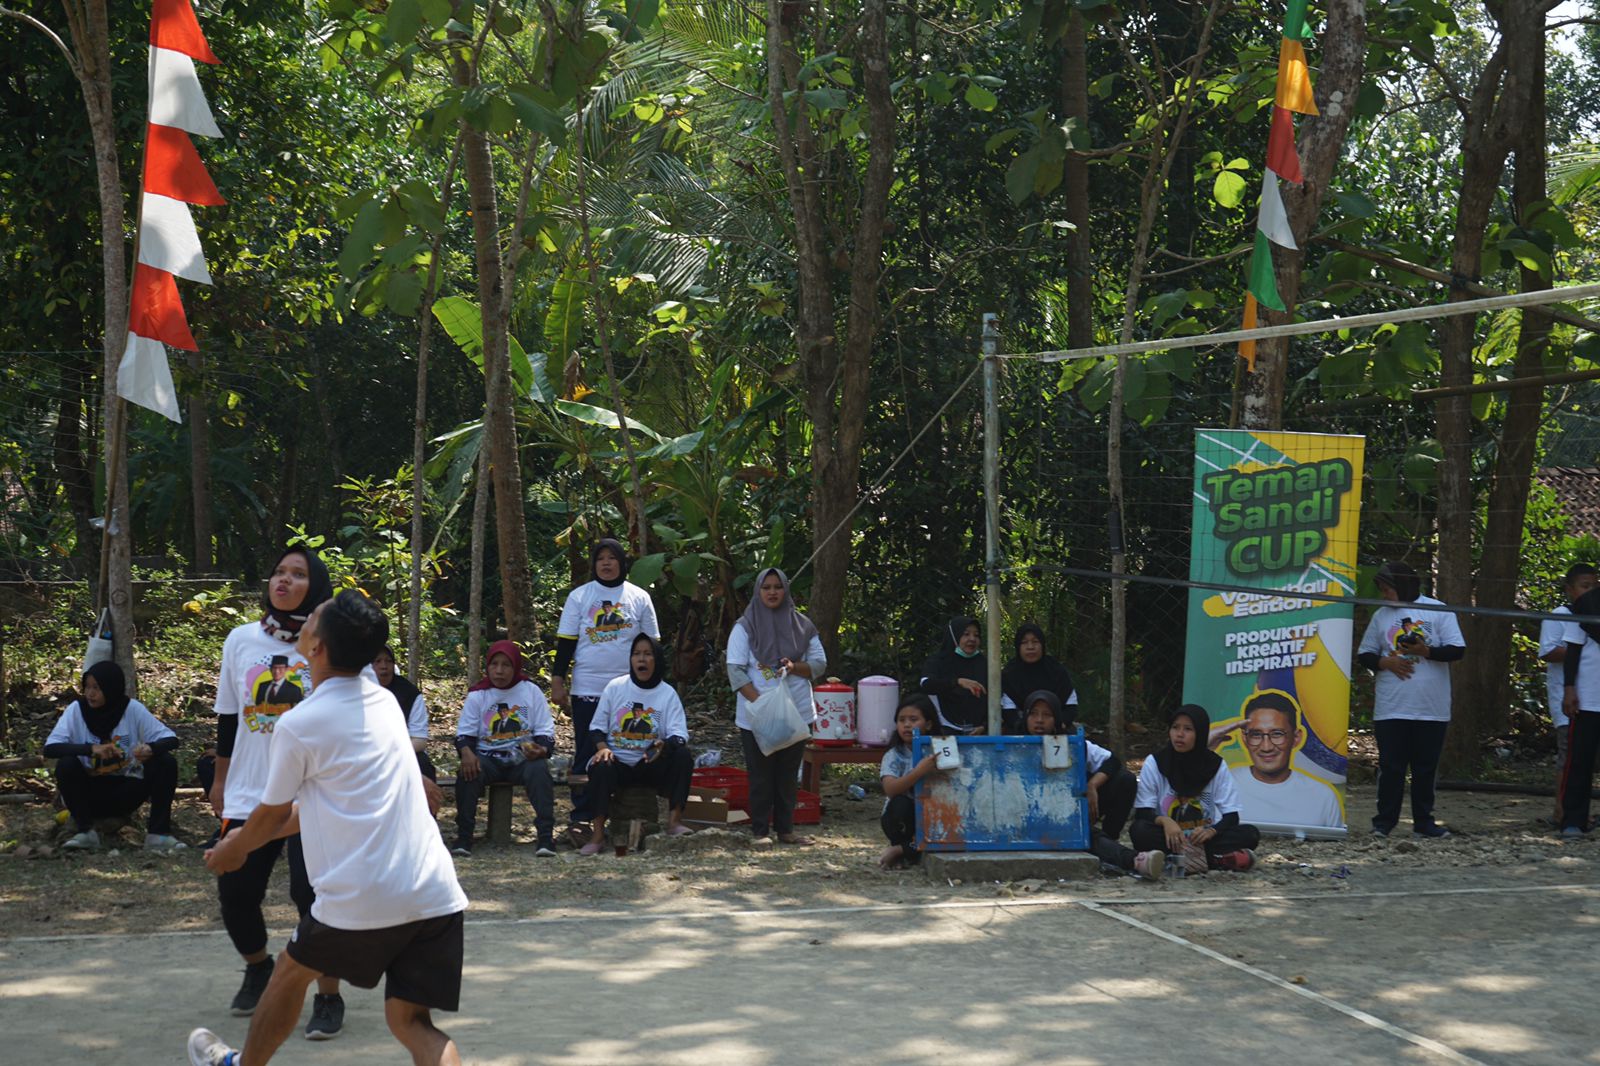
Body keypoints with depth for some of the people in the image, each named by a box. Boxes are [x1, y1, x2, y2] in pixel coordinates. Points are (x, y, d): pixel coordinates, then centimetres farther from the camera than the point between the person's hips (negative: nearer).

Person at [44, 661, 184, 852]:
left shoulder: (133, 709, -9)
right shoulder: (76, 710, -10)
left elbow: (171, 740, -9)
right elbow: (49, 748, -21)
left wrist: (150, 748, -33)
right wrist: (92, 748, -35)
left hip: (125, 795, 1)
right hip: (89, 792, -1)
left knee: (166, 762, -20)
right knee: (66, 765, -28)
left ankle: (158, 833, -18)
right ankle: (86, 832, -15)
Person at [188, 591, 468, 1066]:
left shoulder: (299, 725, -7)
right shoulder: (384, 701, 14)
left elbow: (272, 813, 10)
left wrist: (235, 850, 32)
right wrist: (254, 837, 37)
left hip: (361, 900, -5)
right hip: (435, 894, 5)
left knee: (292, 970, 23)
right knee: (410, 1022, 6)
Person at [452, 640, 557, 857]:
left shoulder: (531, 691, 6)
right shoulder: (477, 695, 7)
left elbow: (546, 731, 5)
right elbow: (465, 732, 4)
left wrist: (541, 749, -19)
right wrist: (466, 751, -20)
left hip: (524, 757, -1)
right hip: (488, 758, 1)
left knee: (539, 770, -34)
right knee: (468, 772, -31)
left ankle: (546, 836, -32)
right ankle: (463, 836, -23)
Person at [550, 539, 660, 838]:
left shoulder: (639, 598, 7)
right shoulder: (579, 597, 4)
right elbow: (566, 641, 5)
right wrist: (558, 680, -1)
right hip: (587, 689, -1)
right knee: (587, 752, 0)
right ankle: (581, 816, 4)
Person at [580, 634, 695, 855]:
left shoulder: (668, 693, 3)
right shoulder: (615, 687, 4)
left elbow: (679, 734, -6)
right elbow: (597, 726, 5)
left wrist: (664, 745, -31)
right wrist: (602, 747, -17)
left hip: (651, 764, 1)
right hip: (618, 761, -1)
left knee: (683, 755, -27)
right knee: (601, 768, -35)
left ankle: (674, 820, -24)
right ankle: (598, 834, -33)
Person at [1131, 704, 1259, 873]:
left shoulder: (1216, 766, -3)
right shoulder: (1154, 763, -5)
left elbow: (1231, 816, -5)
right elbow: (1142, 813, -7)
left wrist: (1211, 831, -27)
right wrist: (1163, 820, -30)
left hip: (1202, 837, 1)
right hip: (1170, 838, -1)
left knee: (1250, 833, -22)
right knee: (1139, 830, -32)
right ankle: (1217, 859, -37)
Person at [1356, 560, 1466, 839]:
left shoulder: (1437, 611, 2)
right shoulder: (1381, 616, 11)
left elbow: (1457, 649, -2)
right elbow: (1365, 655, 13)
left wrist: (1425, 651, -15)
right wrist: (1386, 662, -6)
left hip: (1431, 708, -1)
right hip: (1390, 708, 1)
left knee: (1426, 768, 5)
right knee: (1390, 767, 0)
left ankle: (1423, 821, 13)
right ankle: (1384, 821, 6)